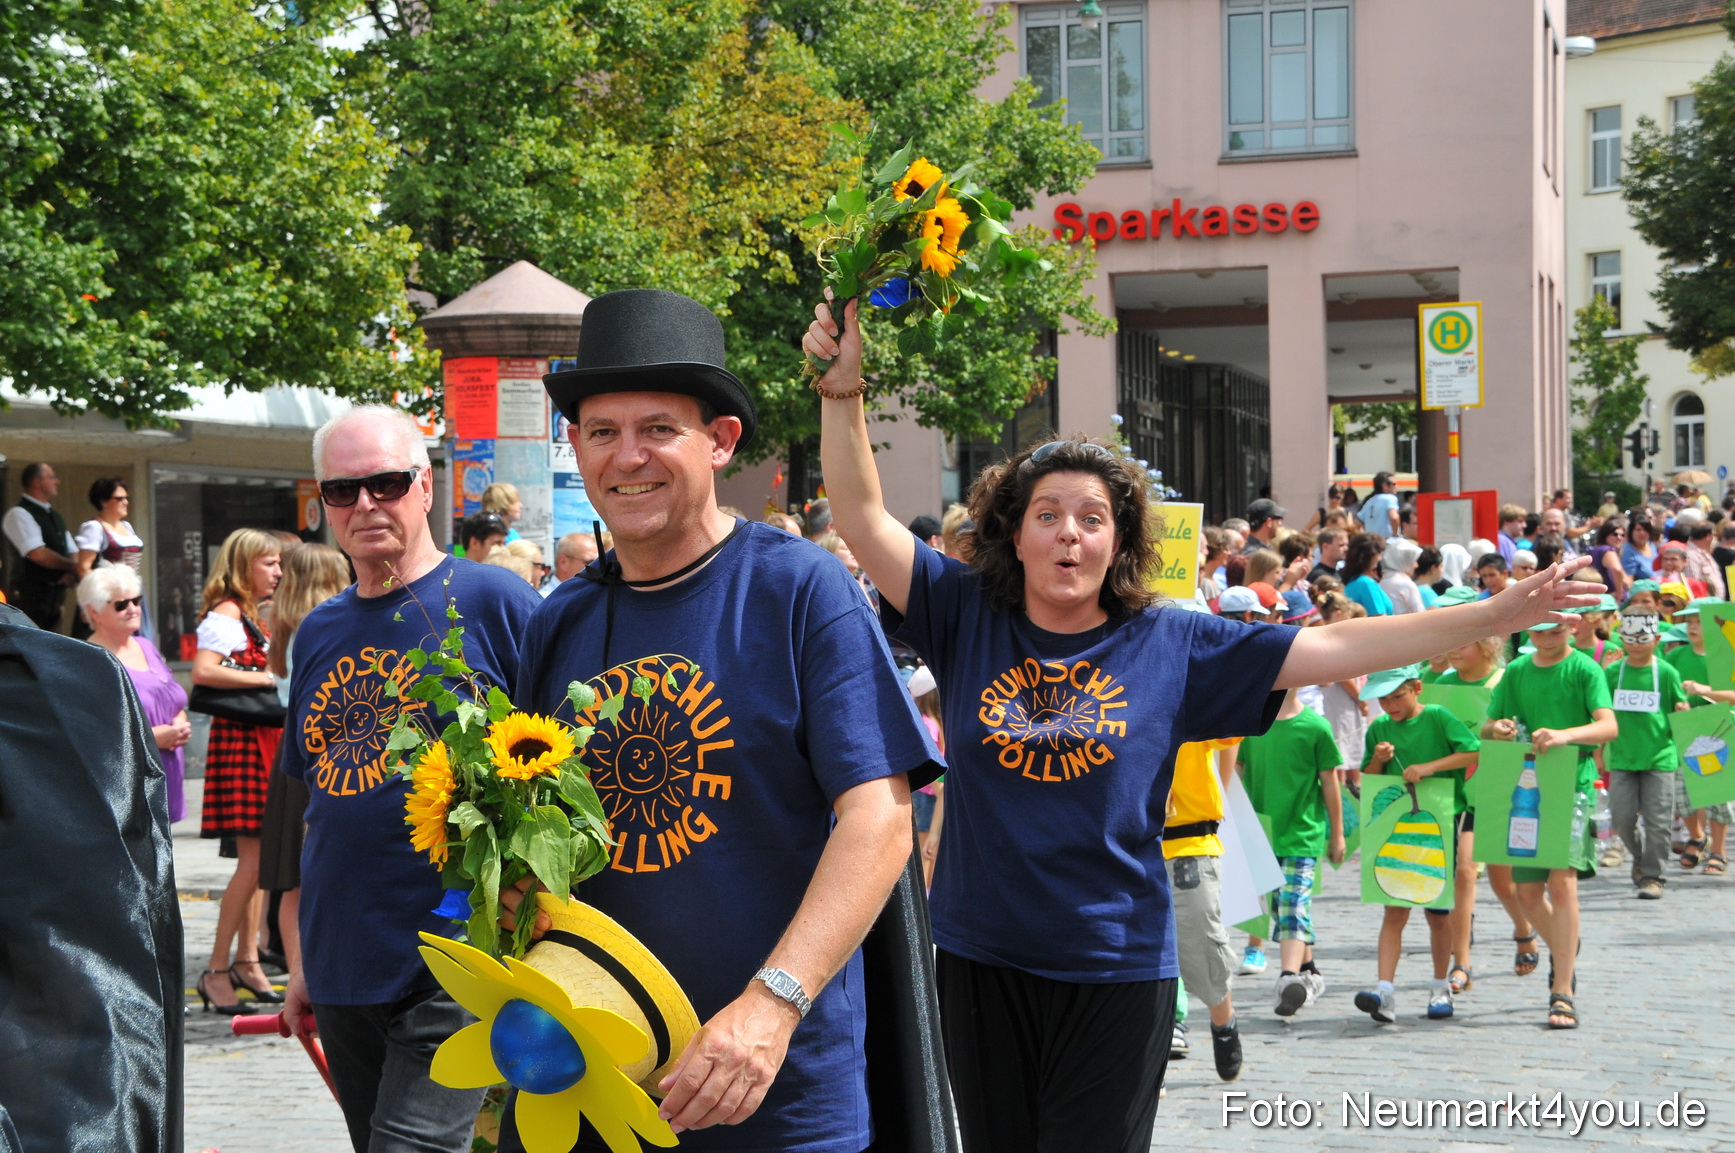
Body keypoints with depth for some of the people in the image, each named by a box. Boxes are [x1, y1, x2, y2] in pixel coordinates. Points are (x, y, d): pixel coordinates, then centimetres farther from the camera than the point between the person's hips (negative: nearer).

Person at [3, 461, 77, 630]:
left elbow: (73, 553, 16)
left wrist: (71, 573, -7)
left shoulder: (54, 515, 17)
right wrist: (72, 566, -8)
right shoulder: (19, 514, -10)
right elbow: (38, 554, -19)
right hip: (31, 595, -8)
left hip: (55, 595, 8)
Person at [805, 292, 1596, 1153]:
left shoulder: (1170, 644, 0)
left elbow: (1334, 648, -1)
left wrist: (1495, 616, -5)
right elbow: (864, 518, -1)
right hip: (983, 961, 1)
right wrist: (842, 390, -11)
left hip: (1116, 968, -1)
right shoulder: (967, 617, 1)